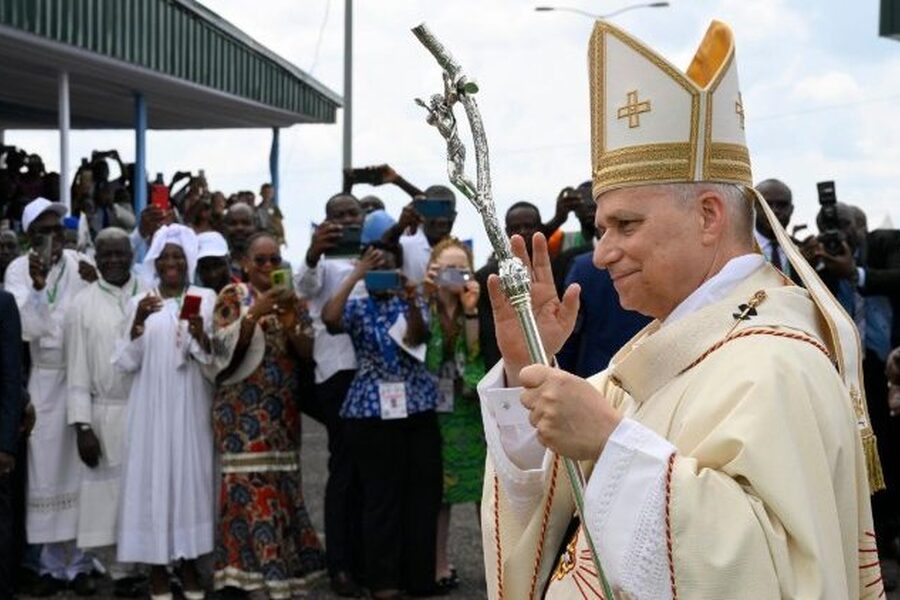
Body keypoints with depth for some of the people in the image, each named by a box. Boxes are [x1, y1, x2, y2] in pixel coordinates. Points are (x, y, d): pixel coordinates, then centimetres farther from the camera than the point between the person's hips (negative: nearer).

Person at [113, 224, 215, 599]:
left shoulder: (206, 298, 4)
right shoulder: (140, 302, 6)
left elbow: (215, 358, 1)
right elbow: (127, 362, 0)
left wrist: (201, 335, -19)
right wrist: (137, 323, -15)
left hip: (191, 406, 0)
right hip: (152, 406, 0)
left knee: (192, 474, 1)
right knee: (153, 477, -2)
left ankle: (190, 564, 12)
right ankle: (157, 568, 6)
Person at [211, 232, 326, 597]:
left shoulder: (291, 299, 13)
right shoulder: (232, 296, 4)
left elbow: (308, 353, 6)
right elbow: (225, 346, -9)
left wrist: (290, 323, -12)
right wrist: (254, 315, -21)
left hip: (283, 411, 4)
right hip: (242, 411, -4)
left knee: (281, 485, 4)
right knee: (247, 485, -11)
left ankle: (279, 569, 12)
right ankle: (242, 569, -7)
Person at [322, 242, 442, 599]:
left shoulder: (413, 304, 9)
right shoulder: (358, 309, 6)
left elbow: (416, 337, -12)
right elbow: (329, 317, -17)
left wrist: (411, 302, -30)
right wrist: (356, 274, -17)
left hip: (418, 409, 2)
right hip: (372, 413, -2)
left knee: (422, 493, 4)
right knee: (382, 496, -1)